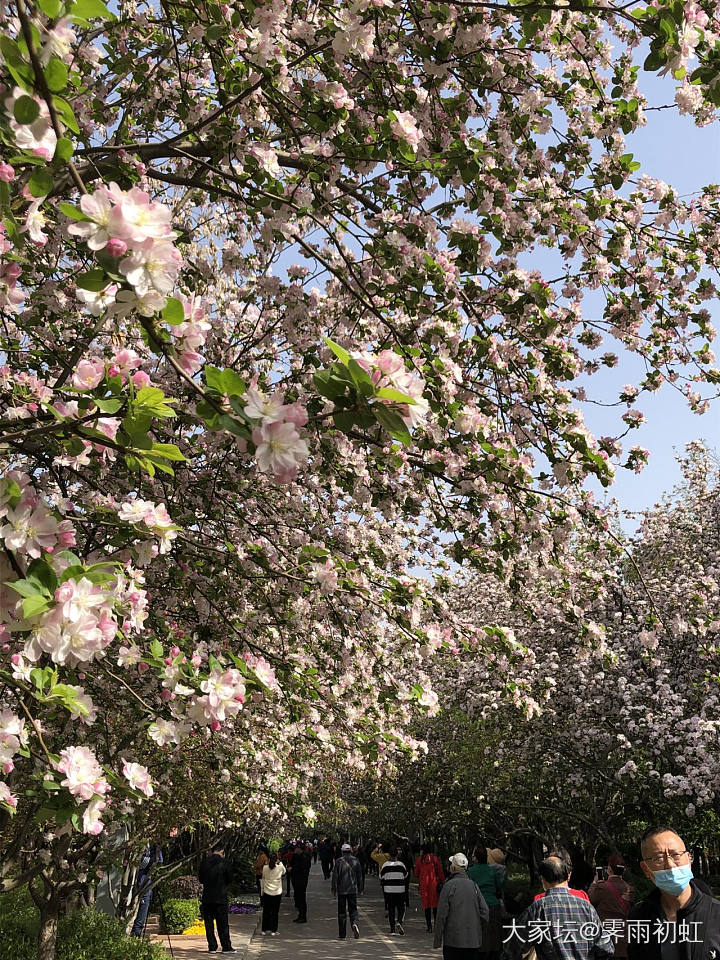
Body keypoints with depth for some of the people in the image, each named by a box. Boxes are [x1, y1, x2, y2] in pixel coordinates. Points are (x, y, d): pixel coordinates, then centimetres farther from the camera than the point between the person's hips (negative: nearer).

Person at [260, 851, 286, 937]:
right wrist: (280, 862, 9)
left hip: (267, 892, 1)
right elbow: (284, 872, 12)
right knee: (275, 912, 7)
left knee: (266, 911, 12)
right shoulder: (280, 867, -11)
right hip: (277, 893, -1)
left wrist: (262, 891, 12)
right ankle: (273, 931, 10)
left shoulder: (265, 868, -8)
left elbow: (263, 879, 2)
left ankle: (264, 930, 17)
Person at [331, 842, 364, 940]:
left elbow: (334, 876, -5)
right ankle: (354, 924, -18)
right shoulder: (356, 861, 3)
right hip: (353, 890, 1)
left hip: (341, 890, -1)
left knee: (341, 912, 7)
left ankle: (342, 934, 9)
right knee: (353, 909, 10)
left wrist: (333, 890, 2)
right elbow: (360, 876, 8)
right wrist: (360, 889, 15)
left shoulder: (339, 861, -4)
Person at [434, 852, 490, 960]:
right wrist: (480, 933, 14)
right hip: (474, 941, 4)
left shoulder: (449, 886, -9)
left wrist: (437, 941, -3)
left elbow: (442, 914, -9)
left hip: (453, 940, -4)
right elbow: (485, 911, 3)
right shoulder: (474, 885, 4)